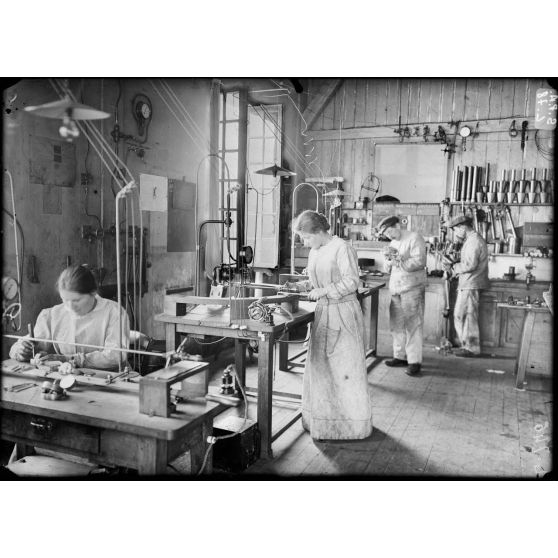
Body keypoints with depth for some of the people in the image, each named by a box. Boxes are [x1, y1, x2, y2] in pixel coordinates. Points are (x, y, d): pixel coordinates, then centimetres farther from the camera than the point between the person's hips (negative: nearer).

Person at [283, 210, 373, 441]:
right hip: (323, 313, 8)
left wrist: (323, 291, -18)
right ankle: (324, 419, 24)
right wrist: (300, 285, 5)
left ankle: (352, 423, 17)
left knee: (345, 369, 1)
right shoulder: (314, 252, 11)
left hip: (343, 313, -8)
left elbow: (351, 282, -17)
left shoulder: (342, 248, -13)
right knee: (320, 367, 10)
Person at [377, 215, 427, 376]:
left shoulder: (415, 238, -4)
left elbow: (420, 261, -16)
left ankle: (415, 361, -1)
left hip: (412, 288, -7)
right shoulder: (393, 244, 19)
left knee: (413, 324, -5)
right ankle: (400, 356, 20)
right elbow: (387, 270, 19)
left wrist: (398, 262, -18)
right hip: (395, 289, 7)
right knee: (396, 324, 8)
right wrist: (388, 259, -2)